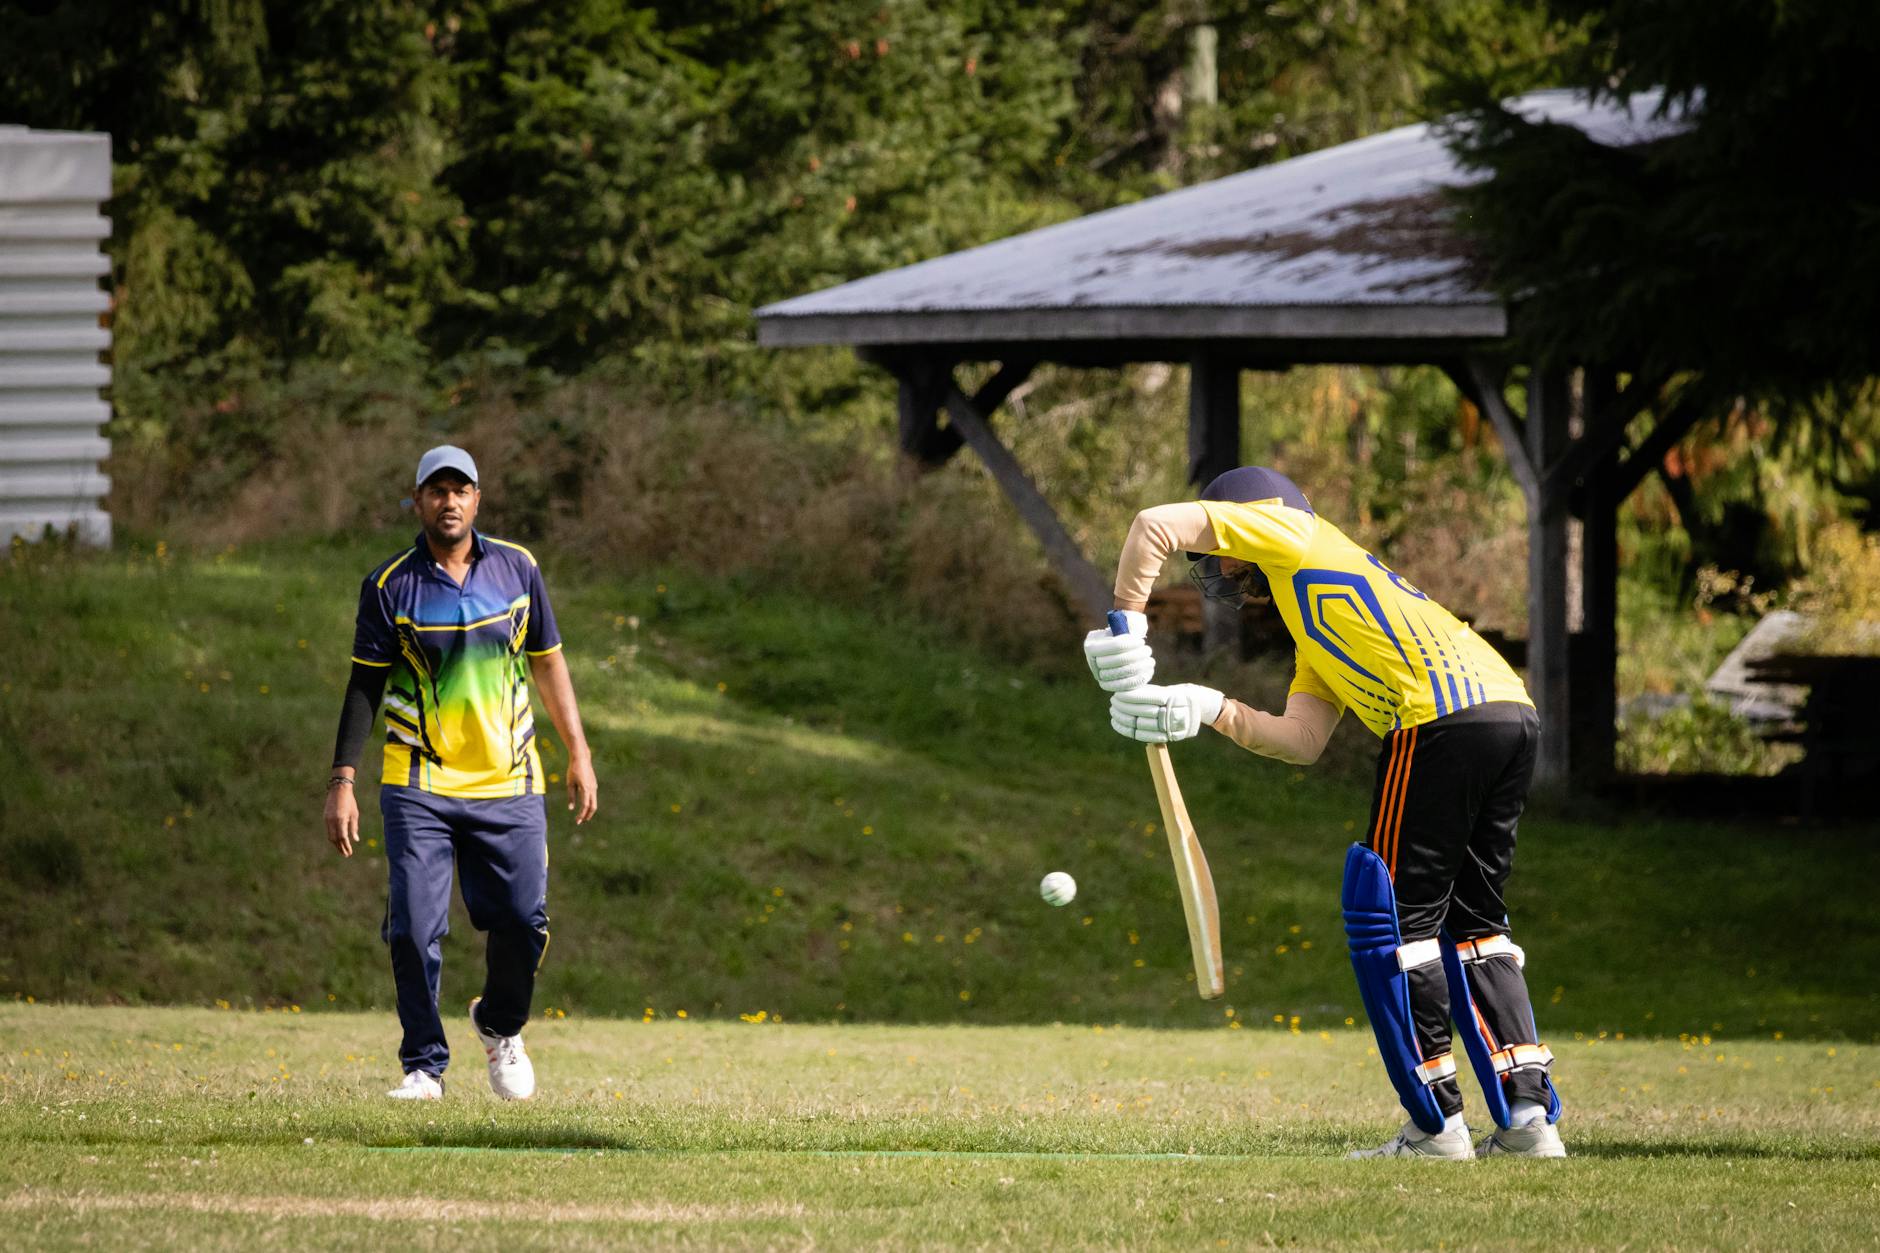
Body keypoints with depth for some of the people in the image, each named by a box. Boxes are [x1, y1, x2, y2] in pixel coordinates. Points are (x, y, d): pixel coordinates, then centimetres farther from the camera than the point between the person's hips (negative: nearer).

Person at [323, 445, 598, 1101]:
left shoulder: (517, 568, 5)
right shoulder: (389, 585, -2)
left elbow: (548, 661, 14)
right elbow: (365, 685, 1)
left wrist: (578, 753, 12)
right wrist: (342, 781, -5)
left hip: (508, 782, 2)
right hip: (419, 787, -2)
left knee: (525, 919, -3)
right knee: (415, 928, -10)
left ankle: (500, 1026, 25)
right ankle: (424, 1065, 2)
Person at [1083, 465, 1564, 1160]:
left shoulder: (1288, 530, 14)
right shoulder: (1317, 643, 35)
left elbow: (1156, 525, 5)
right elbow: (1303, 741, 22)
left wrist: (1128, 623, 10)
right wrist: (1211, 710, 12)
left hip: (1443, 716, -9)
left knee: (1396, 916, -2)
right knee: (1469, 919, 16)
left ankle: (1436, 1123, -2)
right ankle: (1528, 1112, 9)